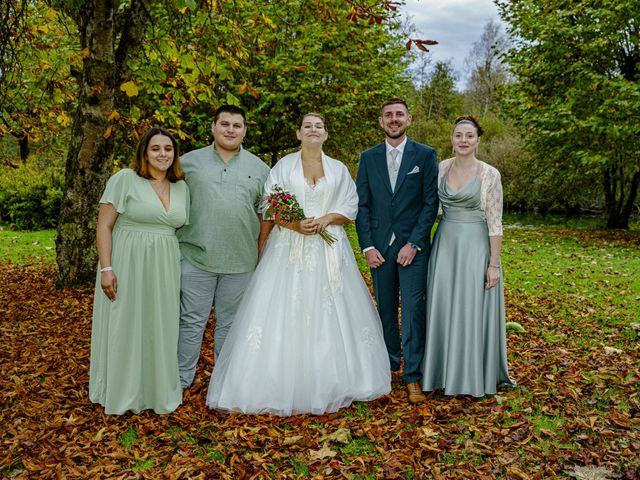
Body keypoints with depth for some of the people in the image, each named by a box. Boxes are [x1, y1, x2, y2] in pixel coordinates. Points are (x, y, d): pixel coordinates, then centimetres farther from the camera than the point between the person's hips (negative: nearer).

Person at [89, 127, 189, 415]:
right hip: (127, 265, -4)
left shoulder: (181, 187, 9)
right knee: (124, 328, 7)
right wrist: (106, 268, -15)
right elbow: (104, 226, -9)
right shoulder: (125, 179, -7)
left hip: (163, 269, 5)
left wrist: (180, 270, 11)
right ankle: (121, 394, 25)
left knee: (160, 328, 12)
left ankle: (158, 390, 30)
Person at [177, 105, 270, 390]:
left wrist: (264, 255, 3)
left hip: (240, 261, 2)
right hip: (196, 257, -1)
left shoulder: (259, 168, 9)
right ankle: (181, 379, 19)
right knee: (191, 321, 4)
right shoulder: (190, 161, 6)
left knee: (231, 323, 12)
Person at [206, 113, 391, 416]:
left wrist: (326, 219, -11)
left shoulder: (338, 169, 11)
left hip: (329, 248, 2)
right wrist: (295, 223, -15)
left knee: (329, 311, 2)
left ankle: (330, 384, 15)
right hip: (289, 246, -1)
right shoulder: (283, 166, 6)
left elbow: (351, 206, 7)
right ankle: (282, 384, 6)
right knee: (285, 311, -4)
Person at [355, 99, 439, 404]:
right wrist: (367, 246, -3)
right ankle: (389, 363, 27)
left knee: (413, 310, -4)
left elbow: (431, 202, -3)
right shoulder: (368, 157, 8)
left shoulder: (425, 155, 2)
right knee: (385, 309, 11)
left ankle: (413, 376, 7)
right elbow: (362, 205, 6)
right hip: (379, 247, 3)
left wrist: (414, 244, -10)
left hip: (413, 246, -2)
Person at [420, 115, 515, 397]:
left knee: (474, 311, 4)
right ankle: (445, 370, 26)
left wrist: (494, 264, -10)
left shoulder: (489, 174, -8)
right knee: (444, 309, 10)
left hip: (475, 246, -4)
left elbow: (495, 222, -8)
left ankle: (474, 375, 22)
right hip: (445, 244, 4)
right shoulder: (441, 168, 3)